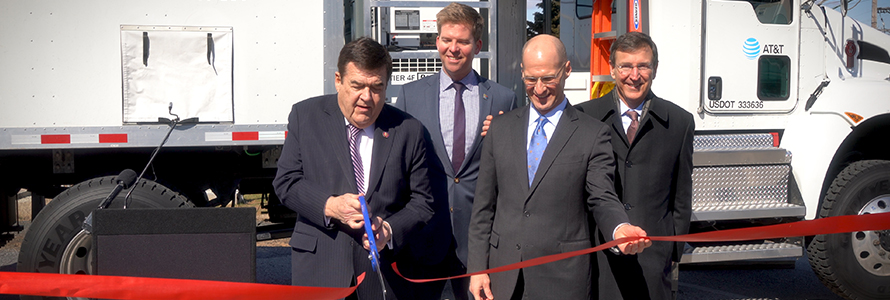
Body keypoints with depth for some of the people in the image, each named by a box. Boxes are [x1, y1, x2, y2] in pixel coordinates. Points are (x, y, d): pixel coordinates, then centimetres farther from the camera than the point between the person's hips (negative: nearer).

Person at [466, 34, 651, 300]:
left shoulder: (593, 134, 0)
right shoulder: (500, 128, 8)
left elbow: (602, 199, -5)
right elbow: (484, 203, 8)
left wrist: (620, 229, -28)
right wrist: (477, 267, 4)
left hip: (563, 278, -2)